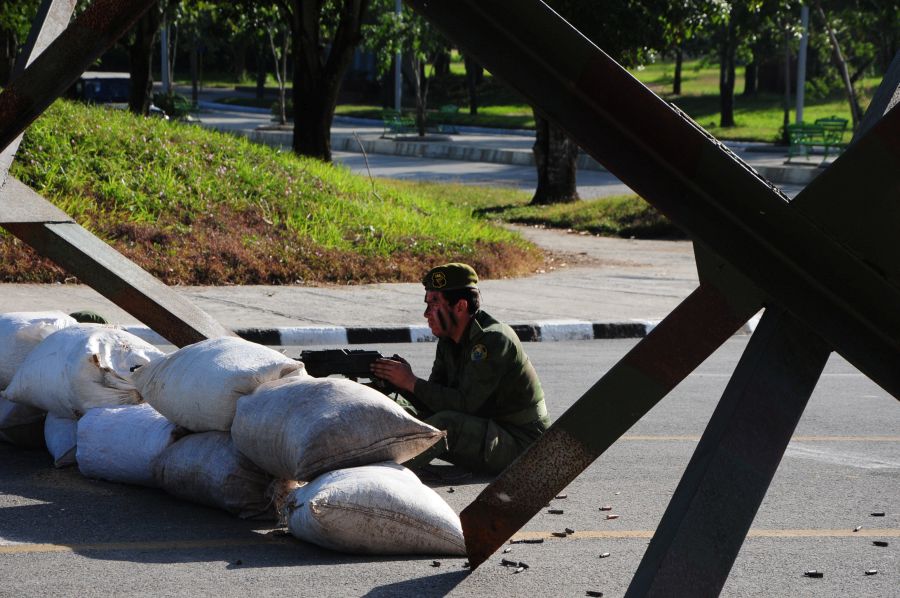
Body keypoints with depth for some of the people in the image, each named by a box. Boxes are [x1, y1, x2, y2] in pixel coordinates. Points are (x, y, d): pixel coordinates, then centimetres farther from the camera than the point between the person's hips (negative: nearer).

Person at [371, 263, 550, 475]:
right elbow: (435, 398, 2)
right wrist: (399, 381, -17)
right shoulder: (448, 340, 6)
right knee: (399, 410, 5)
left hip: (520, 444, -10)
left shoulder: (492, 340, -22)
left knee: (447, 423, -35)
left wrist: (412, 382, -25)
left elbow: (465, 404, -27)